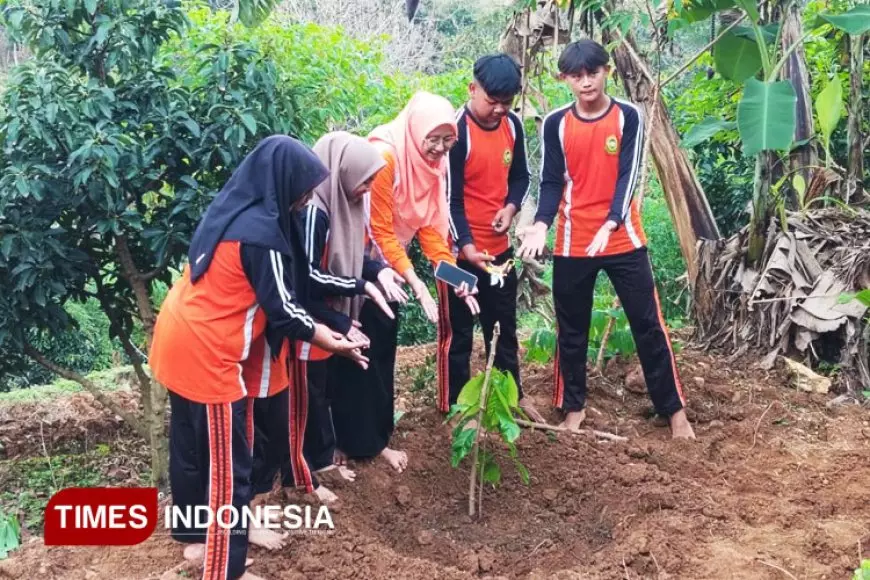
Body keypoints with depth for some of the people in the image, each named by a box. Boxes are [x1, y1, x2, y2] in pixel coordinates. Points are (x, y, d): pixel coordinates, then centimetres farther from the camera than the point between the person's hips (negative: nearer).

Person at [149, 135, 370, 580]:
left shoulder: (232, 208, 7)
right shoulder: (260, 232, -21)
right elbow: (281, 308, -13)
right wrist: (326, 339, 3)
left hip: (178, 338, 10)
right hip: (206, 354, -10)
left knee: (192, 444, 22)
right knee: (227, 466, 2)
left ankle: (197, 537, 39)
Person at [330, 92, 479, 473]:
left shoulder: (432, 162, -2)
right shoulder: (385, 157, -27)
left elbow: (431, 224, -2)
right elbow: (381, 231, -26)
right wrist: (417, 285, -29)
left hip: (385, 260, 8)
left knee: (384, 341, 12)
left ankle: (374, 430, 25)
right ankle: (360, 440, 7)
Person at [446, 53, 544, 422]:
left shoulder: (512, 126, 2)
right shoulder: (456, 132, -17)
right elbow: (449, 199, -18)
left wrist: (511, 206, -7)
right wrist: (467, 246, -28)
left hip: (499, 247, 7)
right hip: (460, 251, -6)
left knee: (504, 326, 19)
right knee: (460, 331, 6)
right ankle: (456, 404, 20)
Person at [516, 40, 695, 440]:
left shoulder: (628, 117, -3)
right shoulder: (555, 124, 0)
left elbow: (628, 177, -11)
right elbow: (552, 181, 0)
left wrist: (609, 225, -26)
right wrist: (541, 224, -18)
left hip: (624, 240, -1)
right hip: (572, 244, 1)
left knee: (648, 324, 4)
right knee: (572, 330, 10)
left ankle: (674, 408, 15)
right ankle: (573, 406, 26)